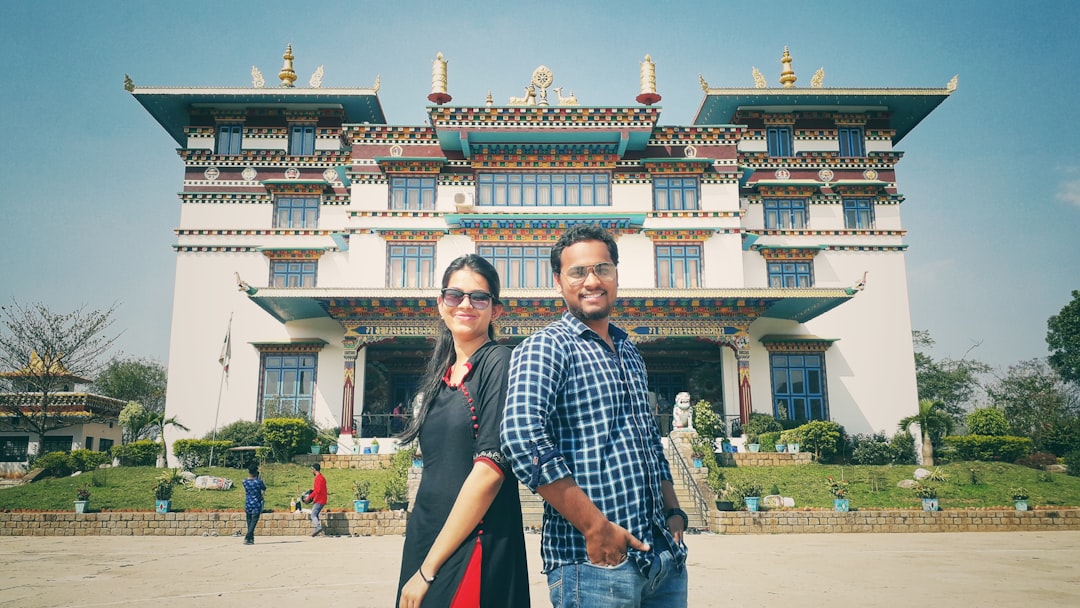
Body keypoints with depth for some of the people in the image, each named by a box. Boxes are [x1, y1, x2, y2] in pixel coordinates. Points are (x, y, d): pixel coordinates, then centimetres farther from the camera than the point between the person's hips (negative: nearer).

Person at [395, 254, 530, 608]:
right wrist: (419, 561, 9)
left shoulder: (498, 363, -10)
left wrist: (428, 569, -15)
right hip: (425, 539, 7)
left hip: (474, 548, -7)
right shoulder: (440, 376, 11)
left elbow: (491, 468, -17)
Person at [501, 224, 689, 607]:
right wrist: (596, 527, -22)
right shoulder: (546, 347, -9)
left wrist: (673, 511, 9)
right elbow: (522, 436, -24)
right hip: (596, 562, -7)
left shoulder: (630, 354, 15)